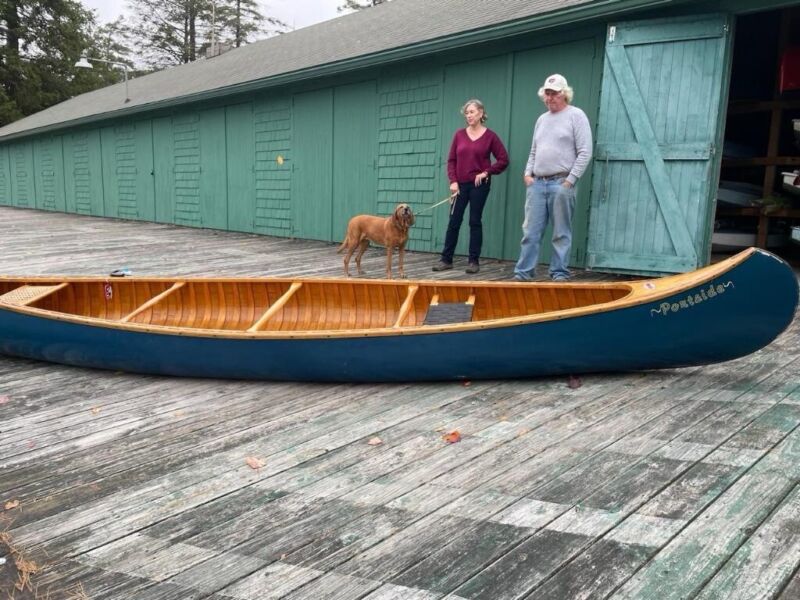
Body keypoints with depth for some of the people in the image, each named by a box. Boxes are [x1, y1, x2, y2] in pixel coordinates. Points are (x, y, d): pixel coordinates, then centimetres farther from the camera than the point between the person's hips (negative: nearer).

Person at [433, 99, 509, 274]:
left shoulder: (490, 136, -2)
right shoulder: (459, 134, 5)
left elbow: (503, 160, 0)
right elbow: (451, 160, 6)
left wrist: (486, 172, -9)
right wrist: (453, 181, -4)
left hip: (479, 185, -2)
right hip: (460, 185, 3)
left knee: (475, 222, 2)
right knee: (454, 222, 4)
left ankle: (474, 261, 10)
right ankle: (446, 259, 11)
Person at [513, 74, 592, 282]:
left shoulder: (576, 115, 0)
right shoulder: (542, 119, 19)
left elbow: (585, 153, -7)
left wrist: (570, 181, -12)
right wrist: (528, 173, 8)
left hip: (561, 184, -5)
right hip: (536, 183, 6)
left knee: (561, 234, -1)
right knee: (530, 231, 4)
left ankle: (560, 274, 6)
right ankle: (523, 273, 8)